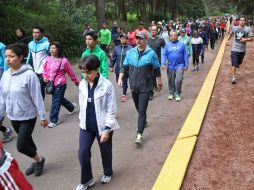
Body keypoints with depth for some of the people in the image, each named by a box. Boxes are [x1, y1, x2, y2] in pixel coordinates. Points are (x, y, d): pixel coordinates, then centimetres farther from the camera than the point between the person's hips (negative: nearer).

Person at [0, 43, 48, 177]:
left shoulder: (29, 74, -20)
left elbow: (37, 97, -16)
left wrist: (43, 117, -11)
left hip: (28, 116, -6)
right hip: (13, 116, 6)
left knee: (21, 146, -4)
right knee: (26, 141, 19)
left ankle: (39, 159, 25)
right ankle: (36, 161, 42)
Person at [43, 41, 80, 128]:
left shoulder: (64, 61, -15)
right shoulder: (48, 59, -1)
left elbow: (70, 72, -4)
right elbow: (45, 69, 14)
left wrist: (77, 81, 6)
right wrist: (45, 76, -6)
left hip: (60, 84, -6)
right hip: (51, 84, 6)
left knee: (55, 102, -1)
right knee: (60, 99, 23)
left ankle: (54, 120, 12)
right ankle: (71, 107, 50)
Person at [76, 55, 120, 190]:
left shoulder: (107, 85, -18)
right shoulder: (82, 84, -2)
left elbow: (111, 110, -15)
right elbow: (82, 105, 9)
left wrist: (107, 129, -16)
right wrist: (82, 120, 14)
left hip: (102, 126, -4)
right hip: (86, 125, 4)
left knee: (105, 152, 15)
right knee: (82, 153, 3)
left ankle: (107, 173, 43)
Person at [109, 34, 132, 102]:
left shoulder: (130, 48, -9)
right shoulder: (117, 48, 4)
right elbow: (113, 58, 9)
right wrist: (111, 66, 7)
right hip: (118, 69, 5)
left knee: (124, 82, 3)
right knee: (118, 81, 14)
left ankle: (124, 95, 21)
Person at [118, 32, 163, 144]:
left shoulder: (151, 53, -7)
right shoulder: (130, 52, 4)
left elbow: (157, 70, 1)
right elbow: (124, 67, 10)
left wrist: (159, 82, 7)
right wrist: (120, 78, -3)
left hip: (145, 87, -5)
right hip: (133, 86, 5)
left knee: (142, 110, -9)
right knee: (138, 108, 20)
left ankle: (139, 135, -8)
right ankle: (143, 122, 47)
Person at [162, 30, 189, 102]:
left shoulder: (182, 44, 2)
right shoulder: (167, 45, 7)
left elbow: (186, 55, 2)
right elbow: (164, 55, 4)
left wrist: (186, 65, -2)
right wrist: (163, 64, -8)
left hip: (179, 66, -2)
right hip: (170, 66, 2)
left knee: (178, 81, -11)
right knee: (171, 81, 10)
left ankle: (178, 94, 7)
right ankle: (171, 93, 28)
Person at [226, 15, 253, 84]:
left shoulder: (248, 29, -6)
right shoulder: (234, 28, -1)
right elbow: (230, 34, 19)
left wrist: (245, 39, -21)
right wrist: (228, 40, 16)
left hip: (242, 49, 1)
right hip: (234, 49, -1)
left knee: (239, 63, 19)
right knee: (234, 63, -9)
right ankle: (233, 77, -7)